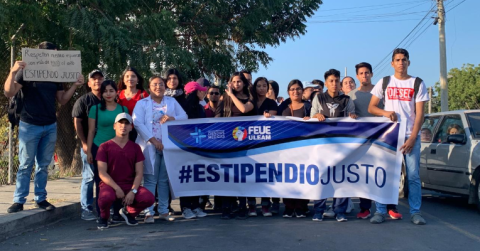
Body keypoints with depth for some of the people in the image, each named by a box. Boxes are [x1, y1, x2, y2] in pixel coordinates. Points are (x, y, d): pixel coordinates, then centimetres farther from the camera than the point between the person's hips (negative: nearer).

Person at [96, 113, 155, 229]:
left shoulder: (135, 148, 9)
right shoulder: (105, 147, 2)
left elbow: (139, 173, 2)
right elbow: (102, 173, -5)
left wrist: (133, 191, -14)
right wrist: (117, 189, -17)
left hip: (130, 185, 3)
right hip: (110, 185, -3)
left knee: (149, 198, -24)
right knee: (106, 197, -38)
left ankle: (128, 212, 10)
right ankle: (103, 217, 0)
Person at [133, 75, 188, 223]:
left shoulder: (172, 101, 15)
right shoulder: (142, 103, 6)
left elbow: (184, 116, 9)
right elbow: (138, 123, -7)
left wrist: (172, 118, -13)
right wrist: (153, 140, -17)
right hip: (150, 146, -3)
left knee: (164, 179, 7)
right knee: (150, 179, -3)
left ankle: (164, 211, 13)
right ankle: (149, 212, -1)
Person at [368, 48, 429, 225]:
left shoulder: (418, 84, 6)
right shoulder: (384, 83, 9)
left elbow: (419, 114, 1)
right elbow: (371, 108, 9)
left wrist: (412, 138, -9)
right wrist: (385, 113, -12)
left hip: (410, 136, 0)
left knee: (413, 176, -2)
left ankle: (415, 212, 6)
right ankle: (380, 211, 3)